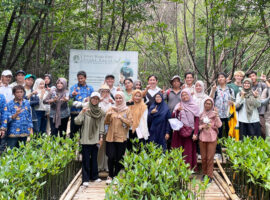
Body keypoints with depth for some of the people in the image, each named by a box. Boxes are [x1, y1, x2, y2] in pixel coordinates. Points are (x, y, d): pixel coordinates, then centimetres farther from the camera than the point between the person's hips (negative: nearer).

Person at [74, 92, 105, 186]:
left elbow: (101, 125, 9)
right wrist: (82, 112, -26)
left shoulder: (100, 112, 7)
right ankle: (86, 179, 2)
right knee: (86, 159, -2)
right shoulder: (85, 110, -4)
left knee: (94, 158, 11)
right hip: (86, 139, -3)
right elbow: (77, 122, -14)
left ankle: (94, 176, 23)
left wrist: (101, 136, 2)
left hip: (95, 139, 4)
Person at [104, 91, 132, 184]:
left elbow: (130, 123, -3)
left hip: (121, 137, -1)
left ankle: (116, 176, 18)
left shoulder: (127, 110, 5)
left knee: (119, 158, 2)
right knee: (111, 157, -6)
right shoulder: (111, 109, 10)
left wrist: (122, 118, -17)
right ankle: (110, 176, 10)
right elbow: (106, 122, 8)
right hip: (111, 137, 1)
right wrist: (108, 115, -11)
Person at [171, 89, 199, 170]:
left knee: (188, 151, -2)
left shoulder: (194, 106, 5)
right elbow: (173, 116, 1)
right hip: (179, 131, 2)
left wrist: (195, 133, -9)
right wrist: (177, 110, -17)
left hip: (189, 132, -1)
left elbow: (197, 121, 0)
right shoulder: (179, 105, 11)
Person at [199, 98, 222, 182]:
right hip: (202, 137, 2)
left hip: (212, 137, -2)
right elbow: (198, 125, 13)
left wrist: (216, 116, -14)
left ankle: (210, 175, 5)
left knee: (210, 157, -4)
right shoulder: (201, 114, 9)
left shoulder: (214, 113, 4)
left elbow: (219, 125, -5)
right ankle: (204, 174, 20)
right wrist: (202, 126, -7)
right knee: (203, 157, 5)